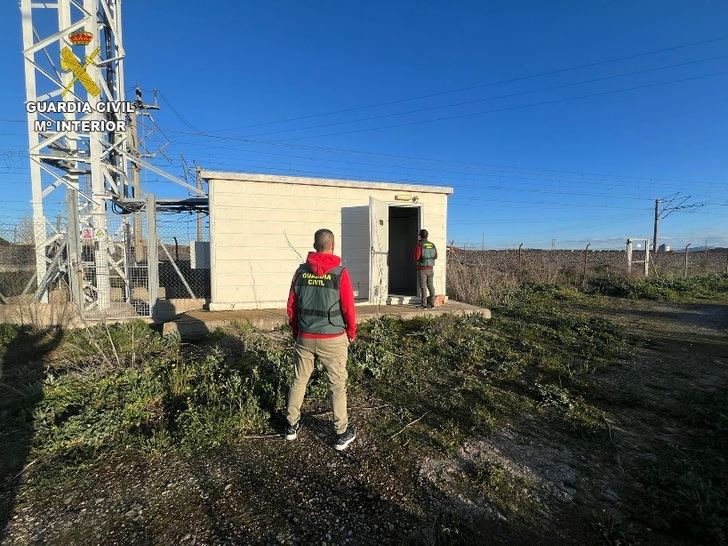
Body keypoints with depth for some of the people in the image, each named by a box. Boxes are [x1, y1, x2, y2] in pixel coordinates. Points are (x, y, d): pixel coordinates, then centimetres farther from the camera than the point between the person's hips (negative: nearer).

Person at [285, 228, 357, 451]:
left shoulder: (301, 271, -1)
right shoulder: (340, 273, -12)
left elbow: (291, 306, 4)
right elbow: (348, 308, -10)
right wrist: (351, 333, 7)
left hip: (304, 338, 4)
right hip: (333, 339, -3)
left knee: (299, 380, 19)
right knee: (337, 385, 9)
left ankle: (292, 425, 33)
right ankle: (342, 433, 21)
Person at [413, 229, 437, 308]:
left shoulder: (419, 245, -12)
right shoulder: (432, 245, 6)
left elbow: (416, 258, -16)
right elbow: (435, 256, 15)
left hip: (422, 269, -5)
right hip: (430, 269, 5)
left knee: (423, 287, -1)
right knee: (430, 286, 12)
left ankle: (424, 304, -1)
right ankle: (432, 303, 15)